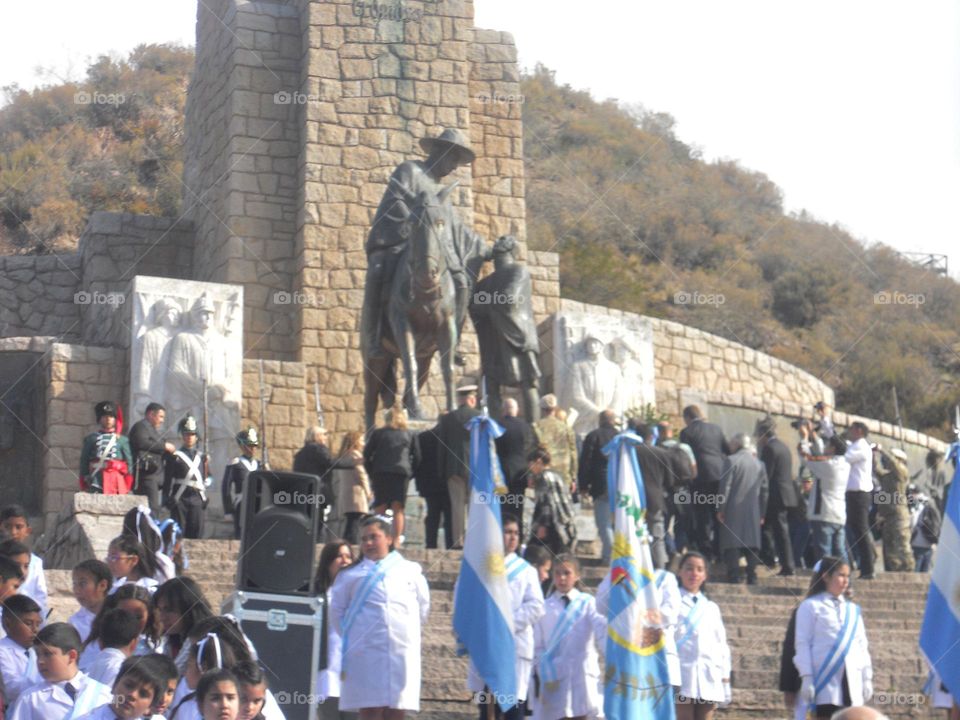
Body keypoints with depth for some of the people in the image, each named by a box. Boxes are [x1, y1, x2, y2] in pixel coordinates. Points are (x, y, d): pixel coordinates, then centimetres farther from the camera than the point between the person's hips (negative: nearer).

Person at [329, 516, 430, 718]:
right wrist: (349, 636, 7)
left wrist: (411, 632, 13)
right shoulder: (350, 576, 11)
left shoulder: (411, 571, 13)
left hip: (402, 652, 1)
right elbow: (337, 610, 12)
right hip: (365, 654, -1)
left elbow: (423, 606, 16)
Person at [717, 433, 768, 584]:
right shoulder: (760, 464, 12)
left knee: (732, 546, -3)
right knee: (752, 545, 7)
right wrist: (762, 514, 17)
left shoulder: (731, 460, -5)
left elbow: (725, 486, -9)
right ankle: (752, 578, 3)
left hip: (733, 510, -5)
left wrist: (720, 509, -5)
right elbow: (764, 491, 12)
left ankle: (734, 578, -10)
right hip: (754, 514, 5)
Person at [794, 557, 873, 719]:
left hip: (852, 681, 5)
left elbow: (862, 645, 18)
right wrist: (806, 678, -11)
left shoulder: (853, 609, 19)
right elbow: (802, 644, -2)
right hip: (825, 680, -5)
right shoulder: (811, 606, 3)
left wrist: (867, 678, 11)